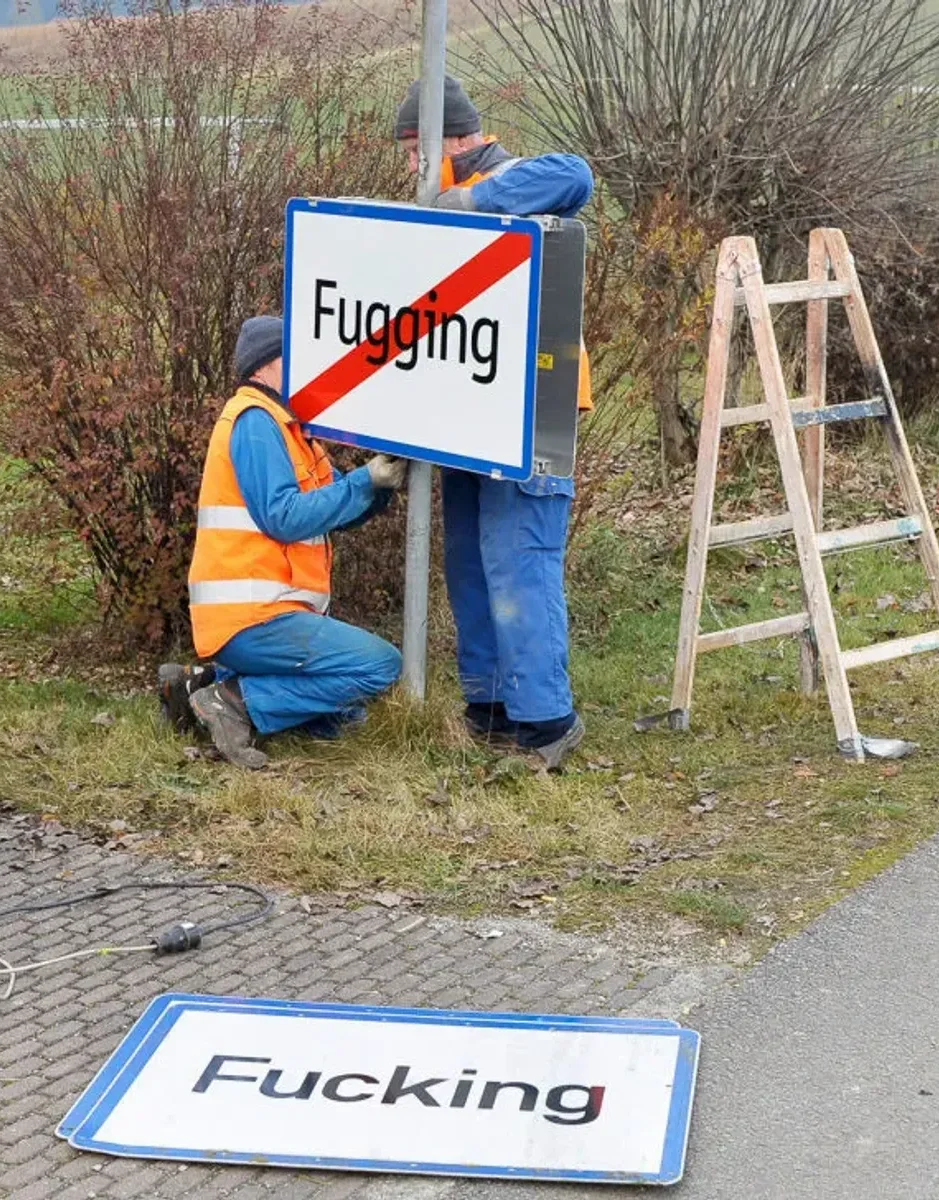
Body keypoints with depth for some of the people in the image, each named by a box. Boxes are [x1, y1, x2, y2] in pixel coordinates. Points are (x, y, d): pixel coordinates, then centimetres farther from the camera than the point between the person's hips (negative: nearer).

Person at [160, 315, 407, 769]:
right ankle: (240, 702, -13)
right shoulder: (254, 421, -10)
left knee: (340, 712, 19)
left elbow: (334, 509, 15)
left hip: (263, 612, 10)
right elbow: (284, 517, -20)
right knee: (381, 665, -15)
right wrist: (365, 480, -15)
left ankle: (207, 682, 10)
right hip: (251, 619, -10)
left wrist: (381, 482, -4)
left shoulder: (282, 426, 21)